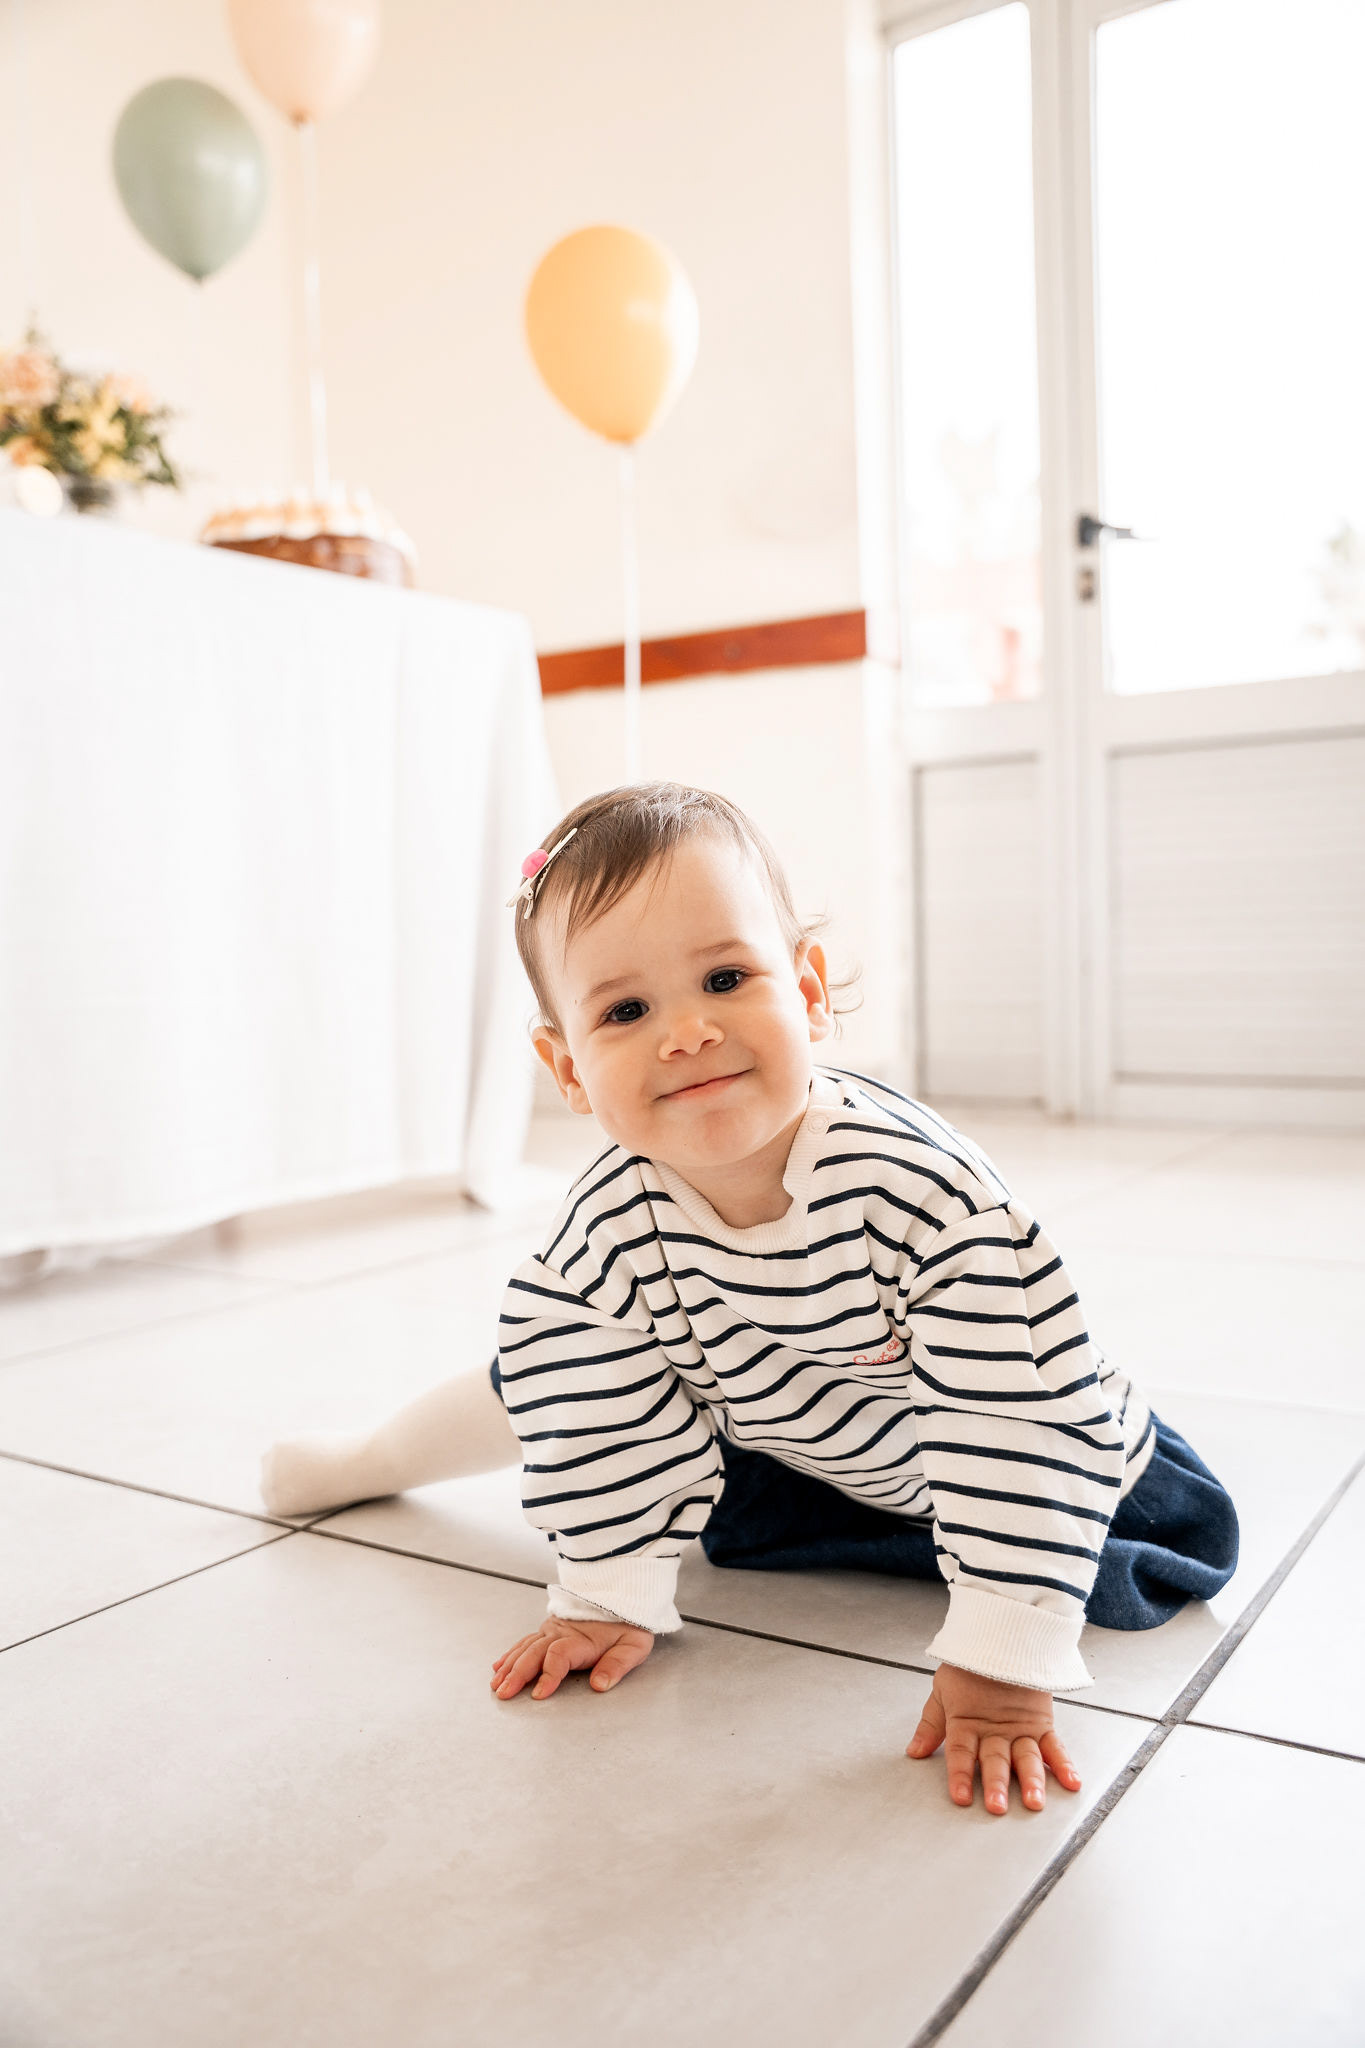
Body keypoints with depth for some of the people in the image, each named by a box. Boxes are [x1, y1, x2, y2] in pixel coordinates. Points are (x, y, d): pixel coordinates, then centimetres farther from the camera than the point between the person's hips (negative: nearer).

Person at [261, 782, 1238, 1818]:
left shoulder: (921, 1183, -42)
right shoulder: (606, 1235, -30)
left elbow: (1014, 1425, -37)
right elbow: (607, 1413, -14)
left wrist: (1001, 1664, -35)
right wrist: (612, 1600, -9)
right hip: (769, 1438, 3)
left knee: (1193, 1532, -8)